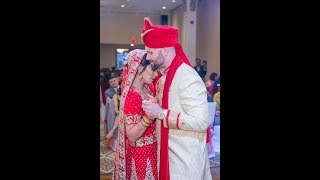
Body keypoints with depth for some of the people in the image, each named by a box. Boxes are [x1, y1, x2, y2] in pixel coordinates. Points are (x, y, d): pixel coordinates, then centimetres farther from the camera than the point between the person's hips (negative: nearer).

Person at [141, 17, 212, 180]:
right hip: (167, 150, 8)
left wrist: (160, 114, -26)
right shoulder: (162, 75, 5)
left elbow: (201, 122, -27)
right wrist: (151, 108, 2)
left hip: (185, 156, -8)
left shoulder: (187, 78, -22)